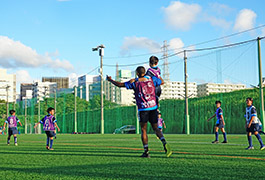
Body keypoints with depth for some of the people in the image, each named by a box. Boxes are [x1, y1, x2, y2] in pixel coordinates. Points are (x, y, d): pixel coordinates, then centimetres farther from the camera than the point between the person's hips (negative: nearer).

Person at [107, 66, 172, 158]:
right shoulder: (152, 79, 7)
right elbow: (162, 82, 24)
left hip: (143, 109, -3)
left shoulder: (134, 82, -2)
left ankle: (146, 151, 2)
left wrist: (110, 80, 15)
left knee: (143, 130, 6)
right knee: (156, 128, 10)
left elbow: (120, 84, 0)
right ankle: (165, 143, -14)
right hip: (153, 107, 3)